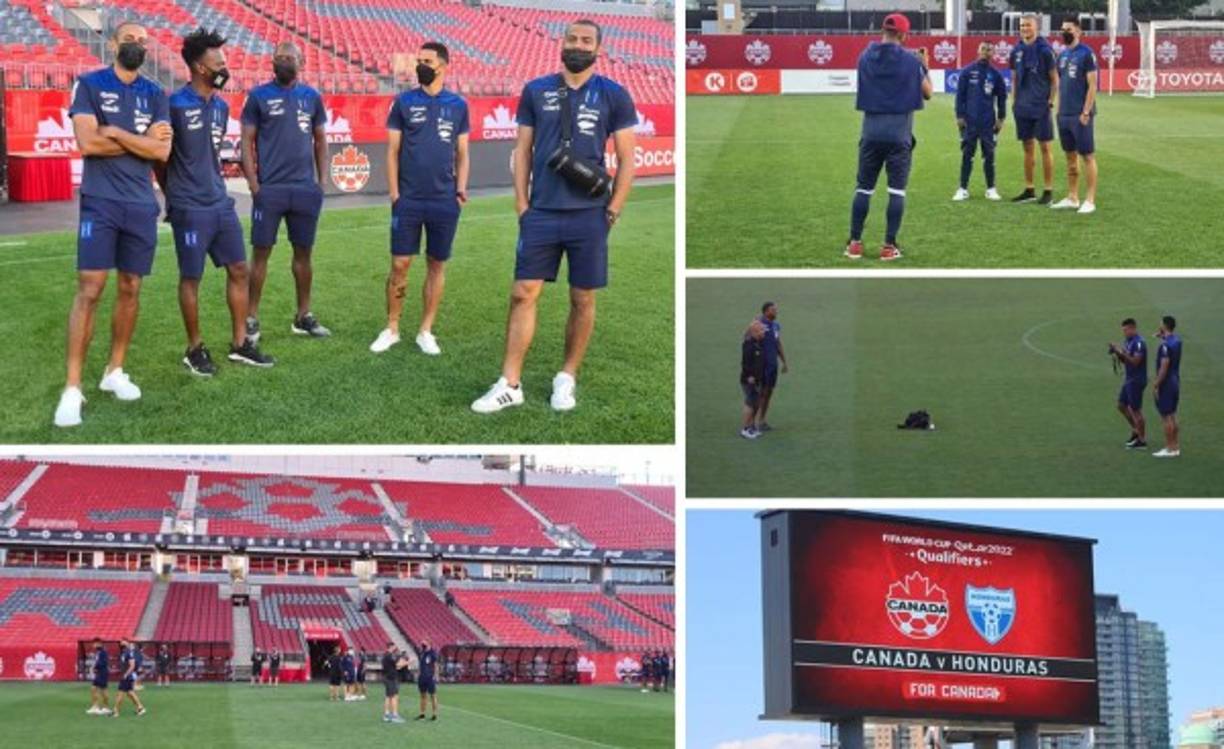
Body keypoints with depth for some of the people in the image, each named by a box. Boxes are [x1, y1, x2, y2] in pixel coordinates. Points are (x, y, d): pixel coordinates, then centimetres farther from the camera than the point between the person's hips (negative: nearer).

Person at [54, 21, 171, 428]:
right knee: (89, 290, -10)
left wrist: (116, 132, -10)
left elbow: (162, 151, -3)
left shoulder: (154, 94, 9)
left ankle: (114, 371, 24)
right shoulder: (89, 85, -1)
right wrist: (142, 139, -6)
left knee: (130, 289, 10)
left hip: (141, 205, 4)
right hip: (100, 202, -4)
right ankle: (72, 388, -9)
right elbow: (87, 143, -14)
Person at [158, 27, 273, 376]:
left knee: (239, 270, 9)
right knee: (191, 278, 3)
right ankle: (195, 350, 14)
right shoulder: (175, 105, -14)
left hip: (221, 204, 7)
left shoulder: (221, 107, 9)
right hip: (191, 209, -7)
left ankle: (240, 343, 20)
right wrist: (176, 194, 5)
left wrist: (214, 187, 17)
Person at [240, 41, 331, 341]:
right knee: (262, 252, -2)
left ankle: (304, 316, 19)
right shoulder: (259, 96, 0)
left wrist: (322, 181, 6)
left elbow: (320, 141, 15)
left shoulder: (312, 97, 9)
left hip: (305, 189, 3)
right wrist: (253, 184, -9)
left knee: (303, 252, 10)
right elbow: (247, 142, -1)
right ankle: (252, 319, 2)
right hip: (270, 188, -3)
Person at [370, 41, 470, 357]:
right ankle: (391, 328, 10)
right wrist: (394, 193, -4)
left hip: (444, 201, 1)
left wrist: (461, 189, -1)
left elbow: (461, 153, 11)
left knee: (436, 265, 6)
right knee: (399, 264, -1)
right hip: (409, 199, -1)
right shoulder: (404, 102, 3)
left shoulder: (458, 105, 6)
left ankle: (426, 331, 15)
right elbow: (392, 150, 3)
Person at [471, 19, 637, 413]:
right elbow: (523, 151, 10)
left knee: (583, 299, 5)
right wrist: (522, 206, 3)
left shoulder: (614, 96, 1)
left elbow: (626, 160, 3)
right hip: (541, 213, 1)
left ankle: (567, 379, 18)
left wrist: (612, 212, -3)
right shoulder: (536, 91, 6)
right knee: (523, 294, -2)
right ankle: (509, 385, 1)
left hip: (588, 215, -1)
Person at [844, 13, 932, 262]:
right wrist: (924, 65, 19)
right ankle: (889, 246, 0)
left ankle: (854, 243, 8)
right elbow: (927, 93, 4)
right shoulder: (910, 60, -6)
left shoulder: (865, 57, 4)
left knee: (864, 187, 9)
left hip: (871, 132, 3)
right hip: (899, 133, -3)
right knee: (896, 190, 2)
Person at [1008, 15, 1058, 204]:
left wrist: (1051, 102, -9)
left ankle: (1048, 191, 5)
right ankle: (1029, 190, 18)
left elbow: (1054, 79, -5)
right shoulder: (1017, 51, 7)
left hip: (1041, 107, -5)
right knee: (1028, 147, 11)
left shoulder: (1044, 50, -8)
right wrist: (1014, 101, 11)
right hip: (1023, 107, 5)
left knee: (1045, 147, -1)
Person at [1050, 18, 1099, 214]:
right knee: (1070, 156, 12)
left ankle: (1090, 200, -1)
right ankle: (1072, 198, 19)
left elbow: (1092, 86, -12)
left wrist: (1086, 112, -16)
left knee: (1087, 156, -3)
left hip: (1080, 115, -7)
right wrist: (1059, 108, 12)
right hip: (1064, 115, 7)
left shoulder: (1086, 54, -9)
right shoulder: (1062, 55, 13)